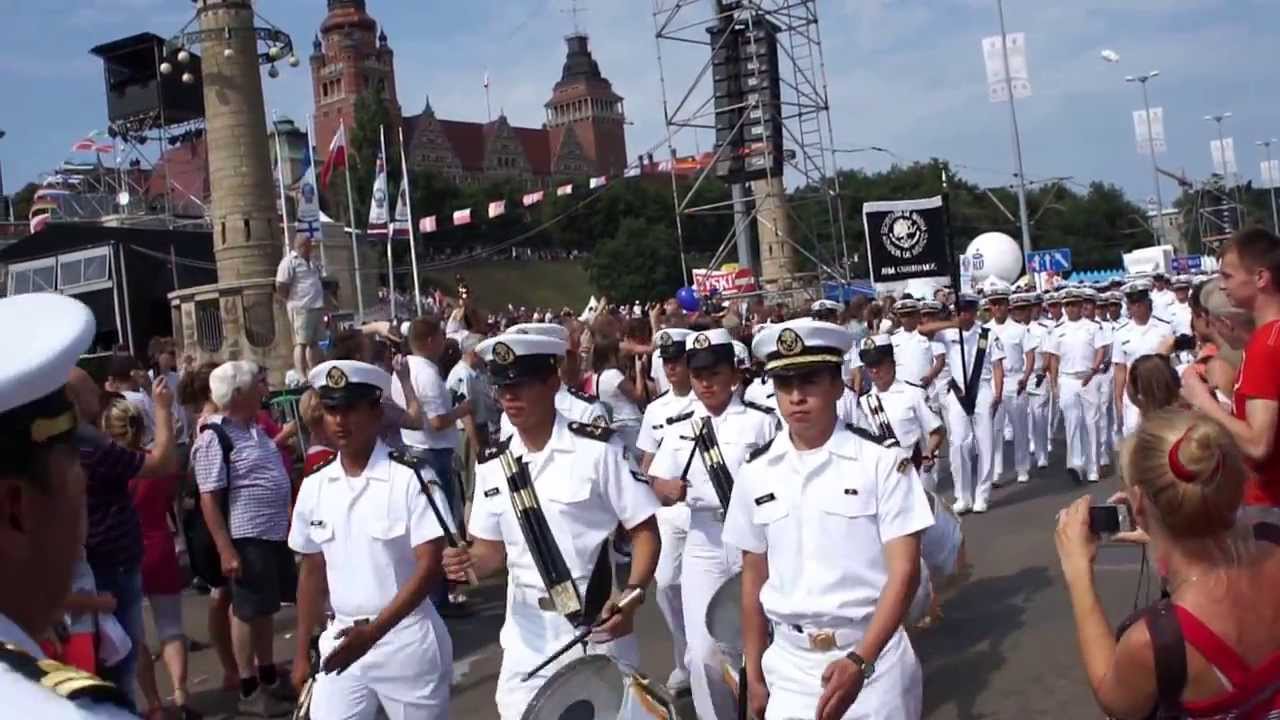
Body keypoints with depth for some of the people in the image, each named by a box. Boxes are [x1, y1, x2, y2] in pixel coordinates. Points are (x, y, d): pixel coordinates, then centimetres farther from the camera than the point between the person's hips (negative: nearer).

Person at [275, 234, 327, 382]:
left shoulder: (313, 263, 18)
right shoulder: (289, 261, -7)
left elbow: (322, 281, 28)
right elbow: (280, 286, -14)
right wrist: (292, 300, -7)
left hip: (317, 307, 8)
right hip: (301, 309, -8)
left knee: (314, 342, 12)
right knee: (301, 342, -10)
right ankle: (301, 376, -12)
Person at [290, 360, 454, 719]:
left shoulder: (412, 478, -13)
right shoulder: (314, 487, 4)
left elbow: (429, 565, -16)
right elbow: (313, 571, 12)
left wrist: (374, 631, -22)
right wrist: (302, 652, 12)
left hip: (407, 641, -4)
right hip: (341, 638, 4)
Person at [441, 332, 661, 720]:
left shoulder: (598, 448, -11)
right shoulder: (492, 465, 3)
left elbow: (645, 531, -8)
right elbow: (494, 548, 10)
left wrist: (631, 597, -22)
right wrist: (468, 562, -12)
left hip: (594, 625, -4)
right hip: (526, 632, 4)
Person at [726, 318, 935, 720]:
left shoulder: (884, 462, -7)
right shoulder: (756, 474, 2)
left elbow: (904, 570, -10)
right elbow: (753, 577, 8)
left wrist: (858, 662, -18)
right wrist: (754, 675, 9)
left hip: (874, 663, -2)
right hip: (788, 664, 3)